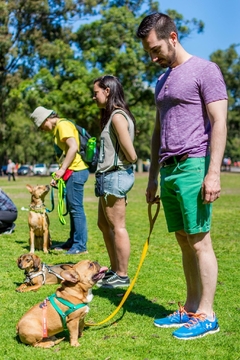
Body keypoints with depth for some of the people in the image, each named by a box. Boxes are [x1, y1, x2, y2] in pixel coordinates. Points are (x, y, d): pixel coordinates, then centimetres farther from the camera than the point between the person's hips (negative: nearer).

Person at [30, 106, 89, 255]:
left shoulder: (63, 125, -10)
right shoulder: (58, 128, 20)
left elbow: (73, 148, -22)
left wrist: (62, 169, -19)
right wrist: (59, 175, 14)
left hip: (76, 171, -10)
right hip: (73, 171, 10)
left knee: (76, 208, -7)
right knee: (72, 208, 15)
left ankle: (80, 246, -2)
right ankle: (73, 241, 24)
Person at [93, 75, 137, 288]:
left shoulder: (117, 116, -14)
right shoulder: (111, 115, 17)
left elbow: (131, 155, -17)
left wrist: (129, 162, 2)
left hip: (115, 175, -11)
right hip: (110, 176, 11)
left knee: (117, 227, -3)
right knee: (104, 225, 17)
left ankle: (122, 276, 7)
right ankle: (114, 270, 27)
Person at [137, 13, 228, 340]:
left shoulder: (205, 70, -2)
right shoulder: (163, 81, 21)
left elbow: (219, 122, -10)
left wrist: (213, 173, -18)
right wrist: (153, 177, 21)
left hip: (193, 166, -7)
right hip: (168, 169, 7)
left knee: (199, 242, -4)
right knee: (184, 242, 10)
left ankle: (206, 315, 5)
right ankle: (190, 308, 18)